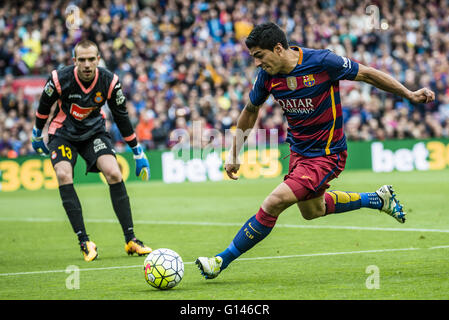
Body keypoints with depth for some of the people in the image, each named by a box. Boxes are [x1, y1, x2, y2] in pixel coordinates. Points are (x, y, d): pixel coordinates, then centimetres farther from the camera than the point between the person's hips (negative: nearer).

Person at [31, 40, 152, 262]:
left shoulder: (109, 81, -18)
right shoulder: (60, 79, -24)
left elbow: (121, 117, -3)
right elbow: (44, 106, -2)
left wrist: (138, 153, 2)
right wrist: (37, 135, 12)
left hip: (94, 131, 1)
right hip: (63, 133, -1)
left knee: (114, 174, -19)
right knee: (63, 175, -25)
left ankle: (130, 240, -11)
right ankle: (84, 242, -22)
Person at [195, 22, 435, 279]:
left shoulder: (322, 62, -24)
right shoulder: (268, 75, -8)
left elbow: (367, 74, -11)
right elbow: (250, 112, 9)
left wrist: (410, 95, -7)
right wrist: (234, 155, 8)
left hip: (326, 155, -7)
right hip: (299, 151, 8)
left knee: (273, 204, -19)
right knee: (312, 210, 26)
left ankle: (221, 262, -7)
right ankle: (378, 199, 44)